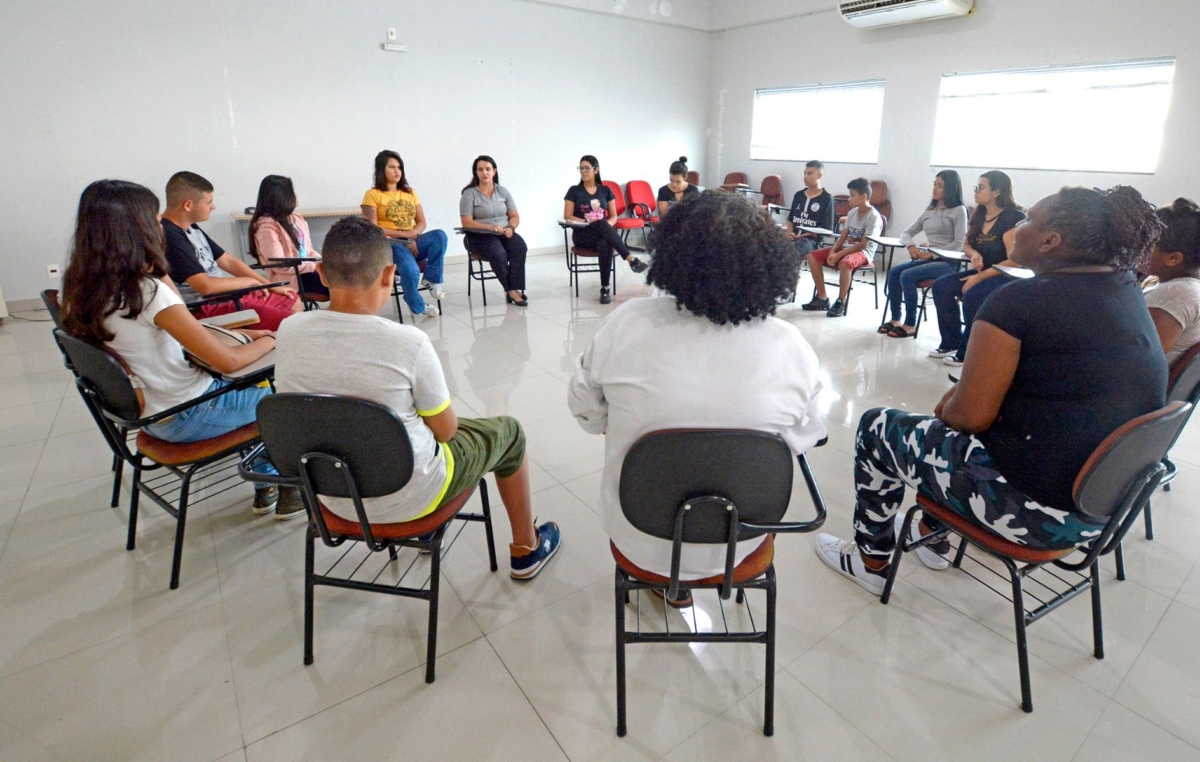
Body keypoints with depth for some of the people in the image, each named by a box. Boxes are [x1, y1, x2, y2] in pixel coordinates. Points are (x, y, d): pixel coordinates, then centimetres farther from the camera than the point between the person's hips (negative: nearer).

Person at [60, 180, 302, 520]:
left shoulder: (84, 289, -1)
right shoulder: (149, 293, -28)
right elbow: (228, 360, -25)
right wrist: (269, 341, -10)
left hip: (149, 411, 9)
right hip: (186, 418, -8)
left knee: (255, 385, 26)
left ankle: (265, 488, 29)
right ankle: (289, 491, 26)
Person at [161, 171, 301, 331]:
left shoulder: (191, 228, 10)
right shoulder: (169, 237, -22)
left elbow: (228, 261, 16)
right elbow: (205, 285, -28)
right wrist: (250, 281, -13)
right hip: (208, 308, -11)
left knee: (294, 301, 20)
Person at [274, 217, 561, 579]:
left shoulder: (288, 333, -13)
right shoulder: (408, 343, -28)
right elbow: (445, 430, -14)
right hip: (406, 496, -5)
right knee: (508, 431, 17)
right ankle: (526, 549, 35)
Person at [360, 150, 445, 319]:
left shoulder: (409, 192, 16)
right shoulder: (373, 194, 0)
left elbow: (421, 222, 13)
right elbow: (372, 229, -8)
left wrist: (413, 234, -10)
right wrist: (403, 234, -13)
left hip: (412, 242, 5)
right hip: (389, 244, -5)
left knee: (439, 235, -25)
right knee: (411, 270, -34)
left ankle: (431, 280, -18)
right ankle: (418, 305, -7)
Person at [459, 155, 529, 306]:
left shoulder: (503, 191, 11)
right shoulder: (470, 193, -2)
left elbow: (515, 216, 10)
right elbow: (467, 222, -9)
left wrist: (510, 227, -13)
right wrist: (491, 227, -22)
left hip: (505, 233, 4)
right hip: (480, 236, -4)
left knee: (520, 248, -29)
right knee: (499, 254, -35)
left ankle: (513, 289, -27)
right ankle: (512, 290, -21)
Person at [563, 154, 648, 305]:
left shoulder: (605, 190, 12)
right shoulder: (574, 191, 6)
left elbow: (614, 216, 11)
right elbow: (567, 217, 0)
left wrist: (606, 226, -13)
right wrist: (589, 222, -15)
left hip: (603, 232, 2)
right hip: (582, 234, -2)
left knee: (605, 245, -38)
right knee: (600, 224, -37)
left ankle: (605, 288, -35)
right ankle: (631, 258, -45)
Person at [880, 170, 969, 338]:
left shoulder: (959, 211, -2)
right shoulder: (929, 211, 18)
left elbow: (959, 244, -11)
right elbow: (906, 233, 17)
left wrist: (932, 254, -20)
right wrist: (911, 246, -6)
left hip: (947, 262, -6)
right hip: (927, 259, 6)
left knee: (907, 276, -27)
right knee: (894, 272, -18)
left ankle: (910, 324, -19)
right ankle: (895, 319, -13)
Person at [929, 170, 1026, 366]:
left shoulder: (1014, 218, -16)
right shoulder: (979, 215, 7)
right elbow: (966, 245, 17)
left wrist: (980, 277, -24)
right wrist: (974, 254, -7)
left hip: (1008, 277, -8)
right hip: (982, 272, 8)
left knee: (972, 296, -33)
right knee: (941, 286, -11)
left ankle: (967, 352, -16)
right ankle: (951, 342, -4)